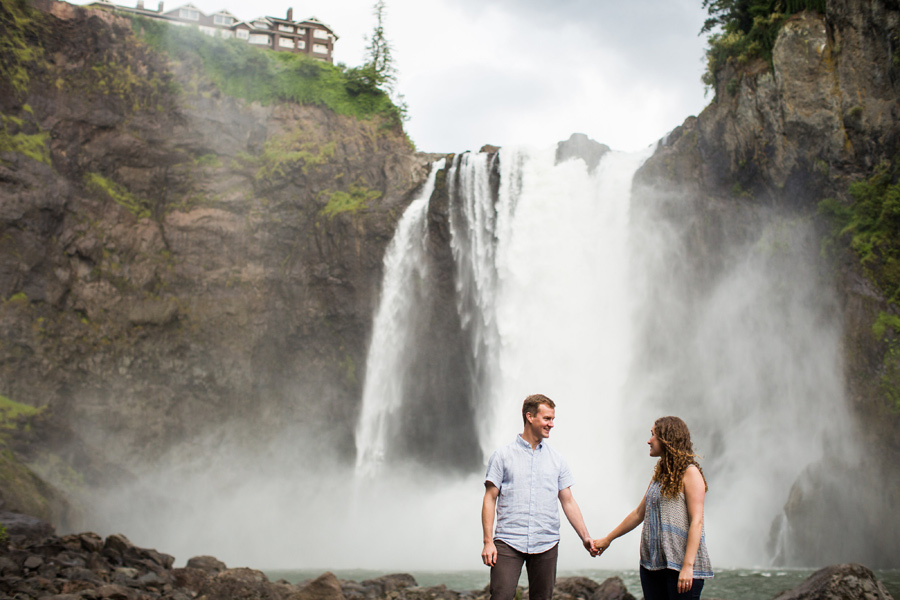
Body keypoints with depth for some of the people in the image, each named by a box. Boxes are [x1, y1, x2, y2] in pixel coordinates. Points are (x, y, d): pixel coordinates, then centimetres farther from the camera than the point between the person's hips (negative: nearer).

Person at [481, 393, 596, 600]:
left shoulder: (557, 460, 12)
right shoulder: (502, 456, 3)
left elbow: (568, 502, 12)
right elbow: (490, 499, 1)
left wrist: (585, 537, 3)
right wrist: (488, 541, -7)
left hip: (546, 544, 3)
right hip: (508, 542, -3)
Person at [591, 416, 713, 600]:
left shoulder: (690, 473, -8)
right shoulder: (659, 475, 15)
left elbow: (696, 522, -14)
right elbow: (639, 513, 23)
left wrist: (688, 566, -21)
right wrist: (607, 539, 27)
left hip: (679, 564, -7)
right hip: (652, 563, 7)